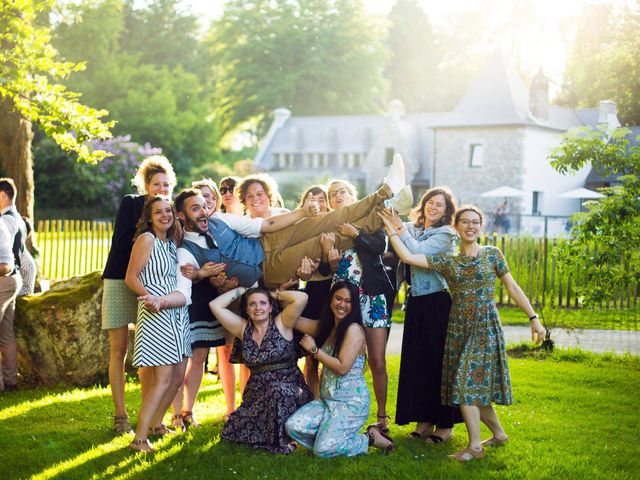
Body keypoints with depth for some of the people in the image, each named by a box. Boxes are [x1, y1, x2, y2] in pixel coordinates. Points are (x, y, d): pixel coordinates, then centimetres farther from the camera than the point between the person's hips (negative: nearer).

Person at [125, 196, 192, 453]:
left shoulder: (171, 244, 17)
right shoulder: (147, 239, -6)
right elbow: (131, 277, -11)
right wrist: (149, 297, -23)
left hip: (176, 314, 8)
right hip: (156, 315, -8)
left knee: (178, 376, 10)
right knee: (163, 379, -14)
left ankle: (156, 424, 27)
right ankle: (139, 439, -13)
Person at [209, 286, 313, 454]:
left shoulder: (282, 323, -1)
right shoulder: (244, 328, 10)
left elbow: (301, 298, -17)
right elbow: (215, 306, 5)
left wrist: (276, 294, -1)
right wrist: (242, 289, 7)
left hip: (289, 392, -4)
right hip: (257, 395, 4)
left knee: (278, 390, -39)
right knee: (233, 433, -14)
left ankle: (282, 440, -19)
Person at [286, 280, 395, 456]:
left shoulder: (354, 329, -11)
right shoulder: (325, 327, 13)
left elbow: (343, 367, -17)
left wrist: (314, 349, -10)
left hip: (351, 402, -7)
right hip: (327, 400, 7)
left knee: (324, 449, -22)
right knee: (293, 426, -17)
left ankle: (369, 439, 1)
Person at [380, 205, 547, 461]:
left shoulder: (492, 254, 1)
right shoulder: (447, 260, 5)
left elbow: (513, 288, 3)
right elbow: (408, 257, -2)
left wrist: (534, 318, 1)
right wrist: (391, 230, -1)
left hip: (486, 327, -3)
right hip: (458, 329, 3)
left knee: (469, 381, -8)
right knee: (474, 385, 4)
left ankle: (475, 446, -1)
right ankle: (498, 433, 24)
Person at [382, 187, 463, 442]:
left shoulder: (445, 234, -5)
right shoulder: (411, 228, 11)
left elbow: (418, 252, -19)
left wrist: (400, 227, -17)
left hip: (438, 303, -5)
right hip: (416, 302, 5)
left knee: (438, 361, -2)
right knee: (416, 361, 7)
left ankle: (445, 424, 6)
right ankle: (425, 419, 17)